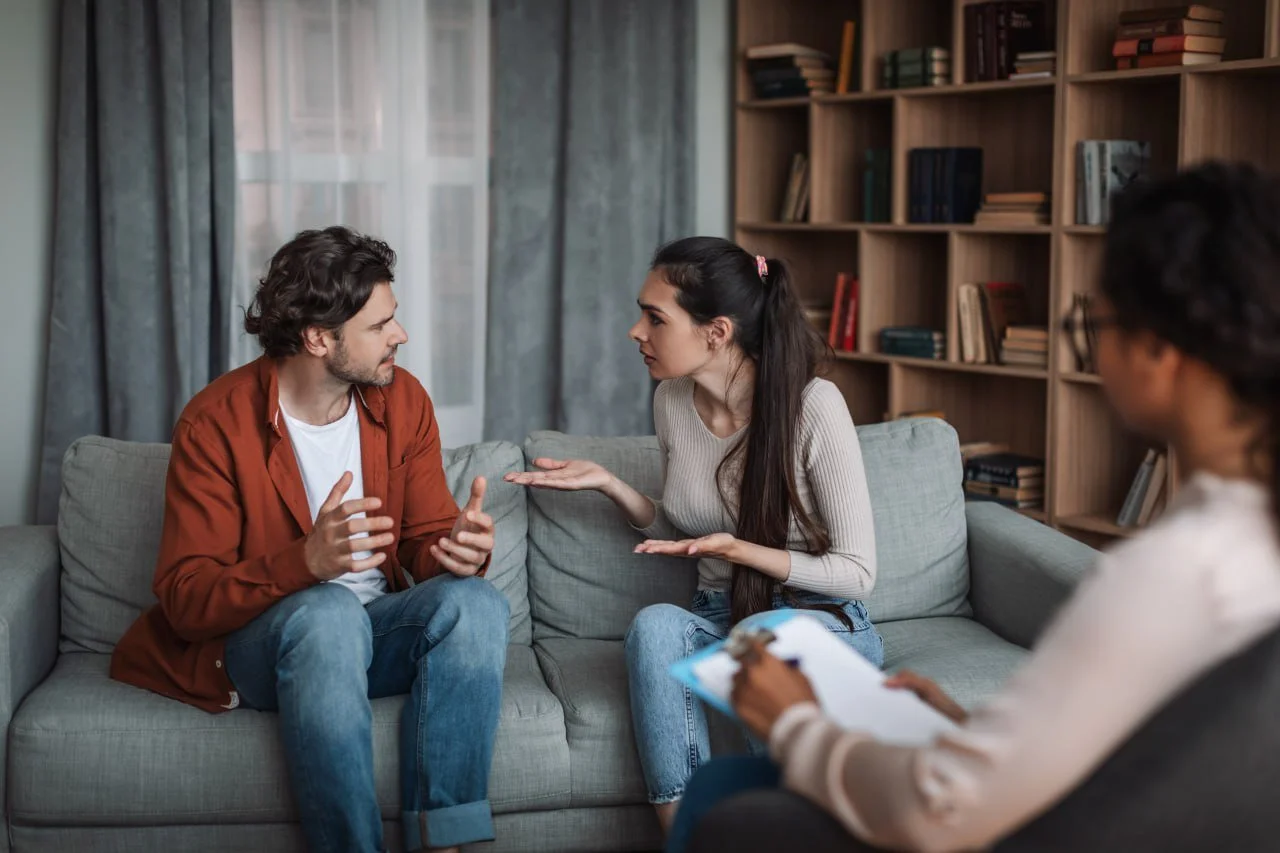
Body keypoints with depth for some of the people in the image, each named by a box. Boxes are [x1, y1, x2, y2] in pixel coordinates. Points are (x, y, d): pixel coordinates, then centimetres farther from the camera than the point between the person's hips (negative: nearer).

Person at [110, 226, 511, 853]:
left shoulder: (402, 400, 1)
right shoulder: (215, 423, -13)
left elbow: (426, 539, 5)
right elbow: (185, 596, -16)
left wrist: (459, 549, -22)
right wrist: (307, 561, -35)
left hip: (373, 635, 4)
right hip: (252, 640, -4)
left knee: (476, 601, -26)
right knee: (329, 610, -37)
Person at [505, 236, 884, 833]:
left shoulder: (813, 406, -17)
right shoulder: (672, 400, 1)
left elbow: (857, 572, -12)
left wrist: (737, 549, -24)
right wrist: (608, 484, 1)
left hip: (823, 623, -4)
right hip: (720, 618, 4)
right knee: (655, 624, -30)